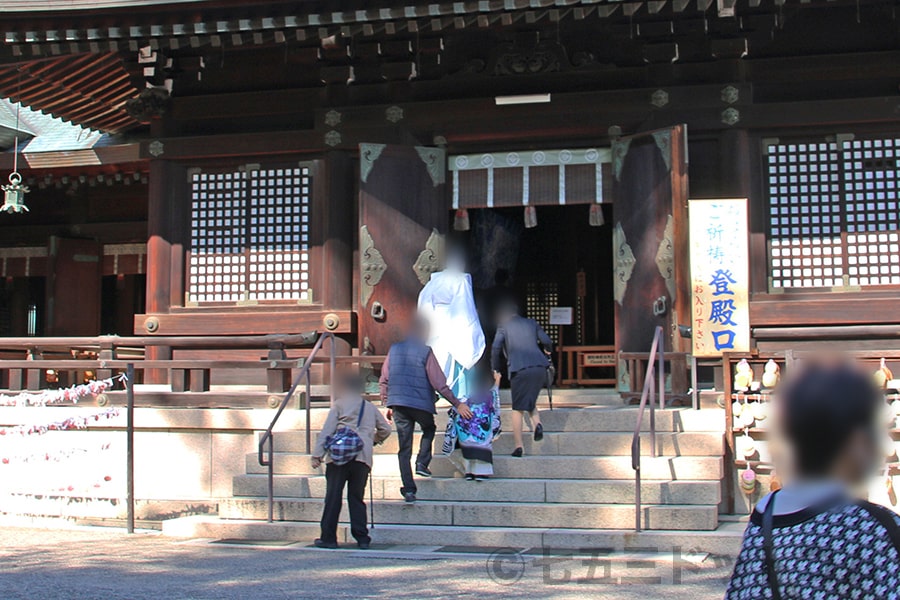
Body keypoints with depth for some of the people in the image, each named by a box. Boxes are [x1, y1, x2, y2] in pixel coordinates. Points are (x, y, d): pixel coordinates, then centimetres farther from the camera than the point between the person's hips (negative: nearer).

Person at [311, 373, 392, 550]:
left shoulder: (339, 405, 7)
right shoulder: (371, 407, 19)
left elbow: (327, 430, -1)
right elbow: (386, 429, 22)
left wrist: (317, 454, -4)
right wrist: (374, 440, 41)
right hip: (363, 457, 3)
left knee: (333, 496, 1)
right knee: (357, 497, 10)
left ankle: (328, 537, 1)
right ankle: (362, 538, 4)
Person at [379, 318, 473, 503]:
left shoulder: (394, 349, 6)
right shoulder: (425, 352, -8)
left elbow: (384, 380, 9)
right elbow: (439, 383, -10)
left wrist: (387, 404, 18)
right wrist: (457, 404, -5)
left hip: (398, 403, 3)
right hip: (421, 403, -3)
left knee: (404, 447, 7)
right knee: (429, 429, 27)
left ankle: (408, 489, 4)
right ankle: (422, 462, 8)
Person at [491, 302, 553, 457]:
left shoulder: (503, 326, 9)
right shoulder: (532, 323, 18)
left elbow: (496, 348, -1)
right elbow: (546, 341, 13)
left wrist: (496, 369, 10)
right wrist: (547, 351, 36)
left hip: (519, 369, -3)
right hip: (539, 367, 3)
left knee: (518, 409, 4)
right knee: (530, 401, 22)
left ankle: (519, 446, -1)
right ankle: (537, 423, -8)